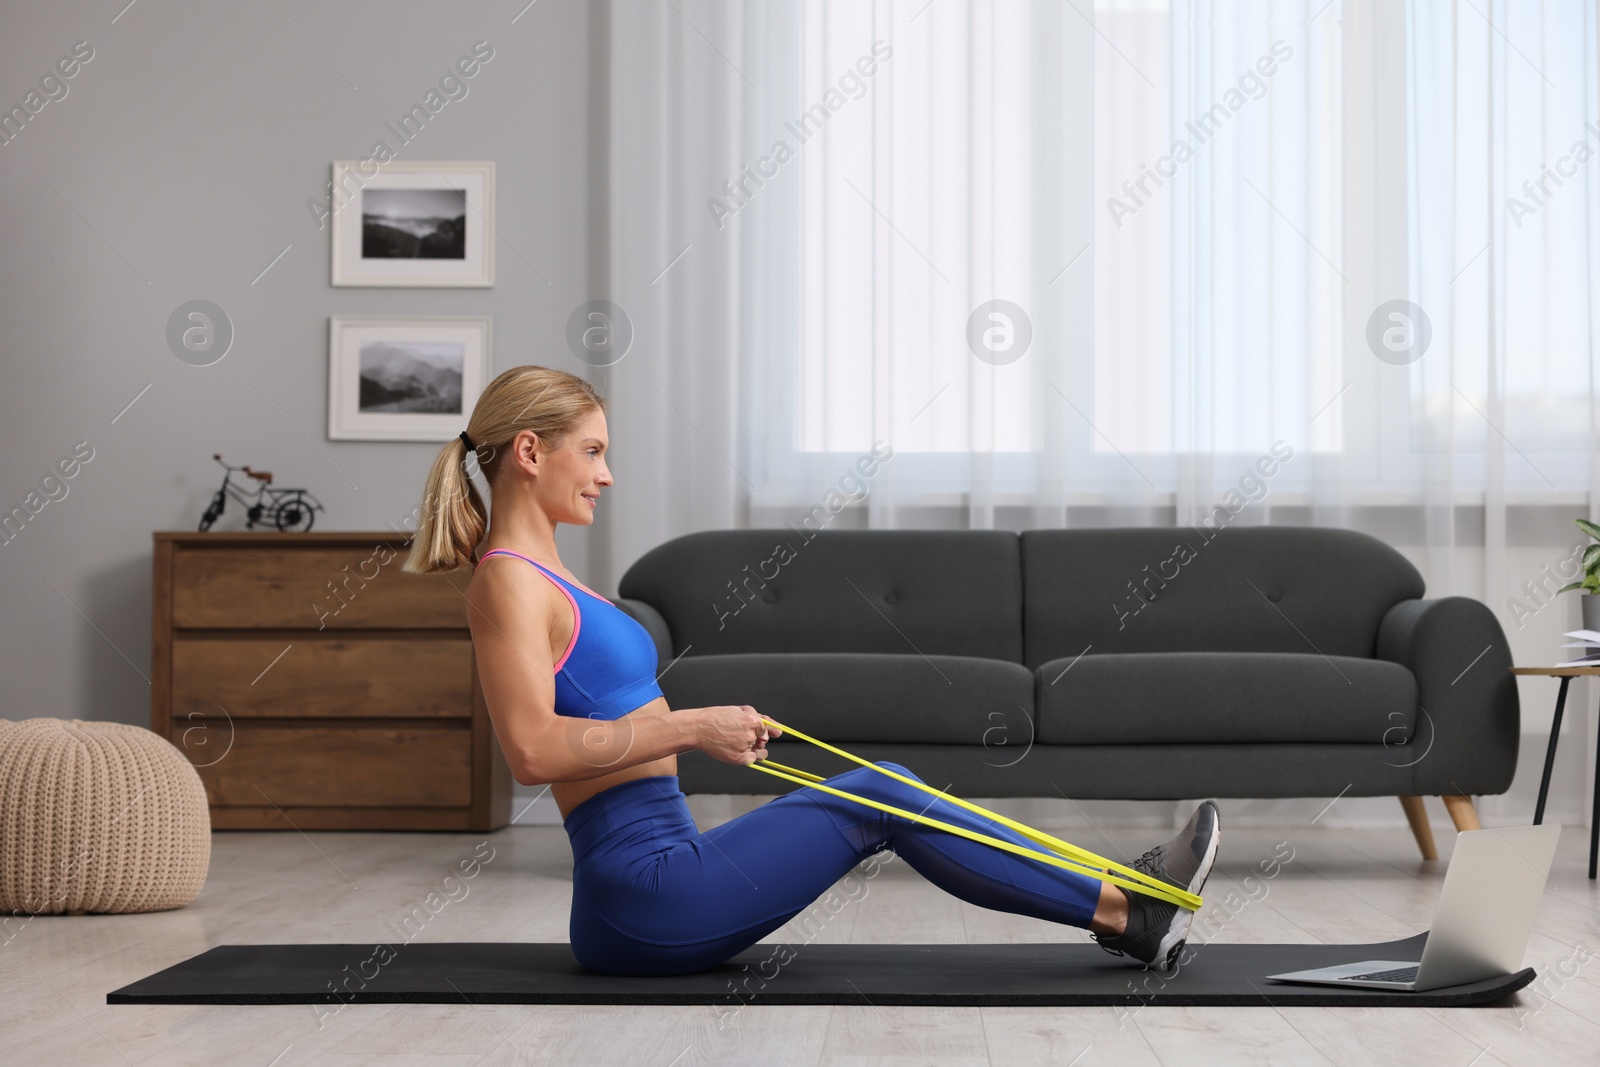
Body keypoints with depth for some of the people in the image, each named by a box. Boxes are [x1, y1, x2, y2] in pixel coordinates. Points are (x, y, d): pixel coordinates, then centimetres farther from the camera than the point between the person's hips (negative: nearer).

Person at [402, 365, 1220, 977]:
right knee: (878, 801, -6)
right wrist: (691, 727, -18)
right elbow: (532, 750, -24)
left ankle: (1121, 908, 9)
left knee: (879, 792, 7)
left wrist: (712, 731, 10)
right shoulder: (508, 582, -13)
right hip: (642, 887, -9)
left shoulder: (543, 576, 18)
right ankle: (1124, 914, 2)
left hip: (654, 874, 9)